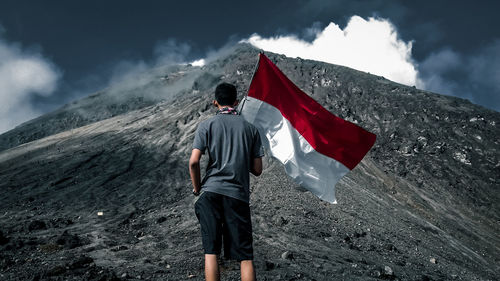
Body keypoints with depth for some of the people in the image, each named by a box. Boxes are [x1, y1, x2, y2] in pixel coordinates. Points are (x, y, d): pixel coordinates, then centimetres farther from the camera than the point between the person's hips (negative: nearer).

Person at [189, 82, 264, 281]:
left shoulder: (207, 125, 4)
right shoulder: (250, 128, 10)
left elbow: (193, 162, -6)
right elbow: (257, 170, 8)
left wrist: (197, 188, 10)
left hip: (211, 192, -1)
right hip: (239, 194, 1)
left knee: (211, 251, 2)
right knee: (245, 255, 4)